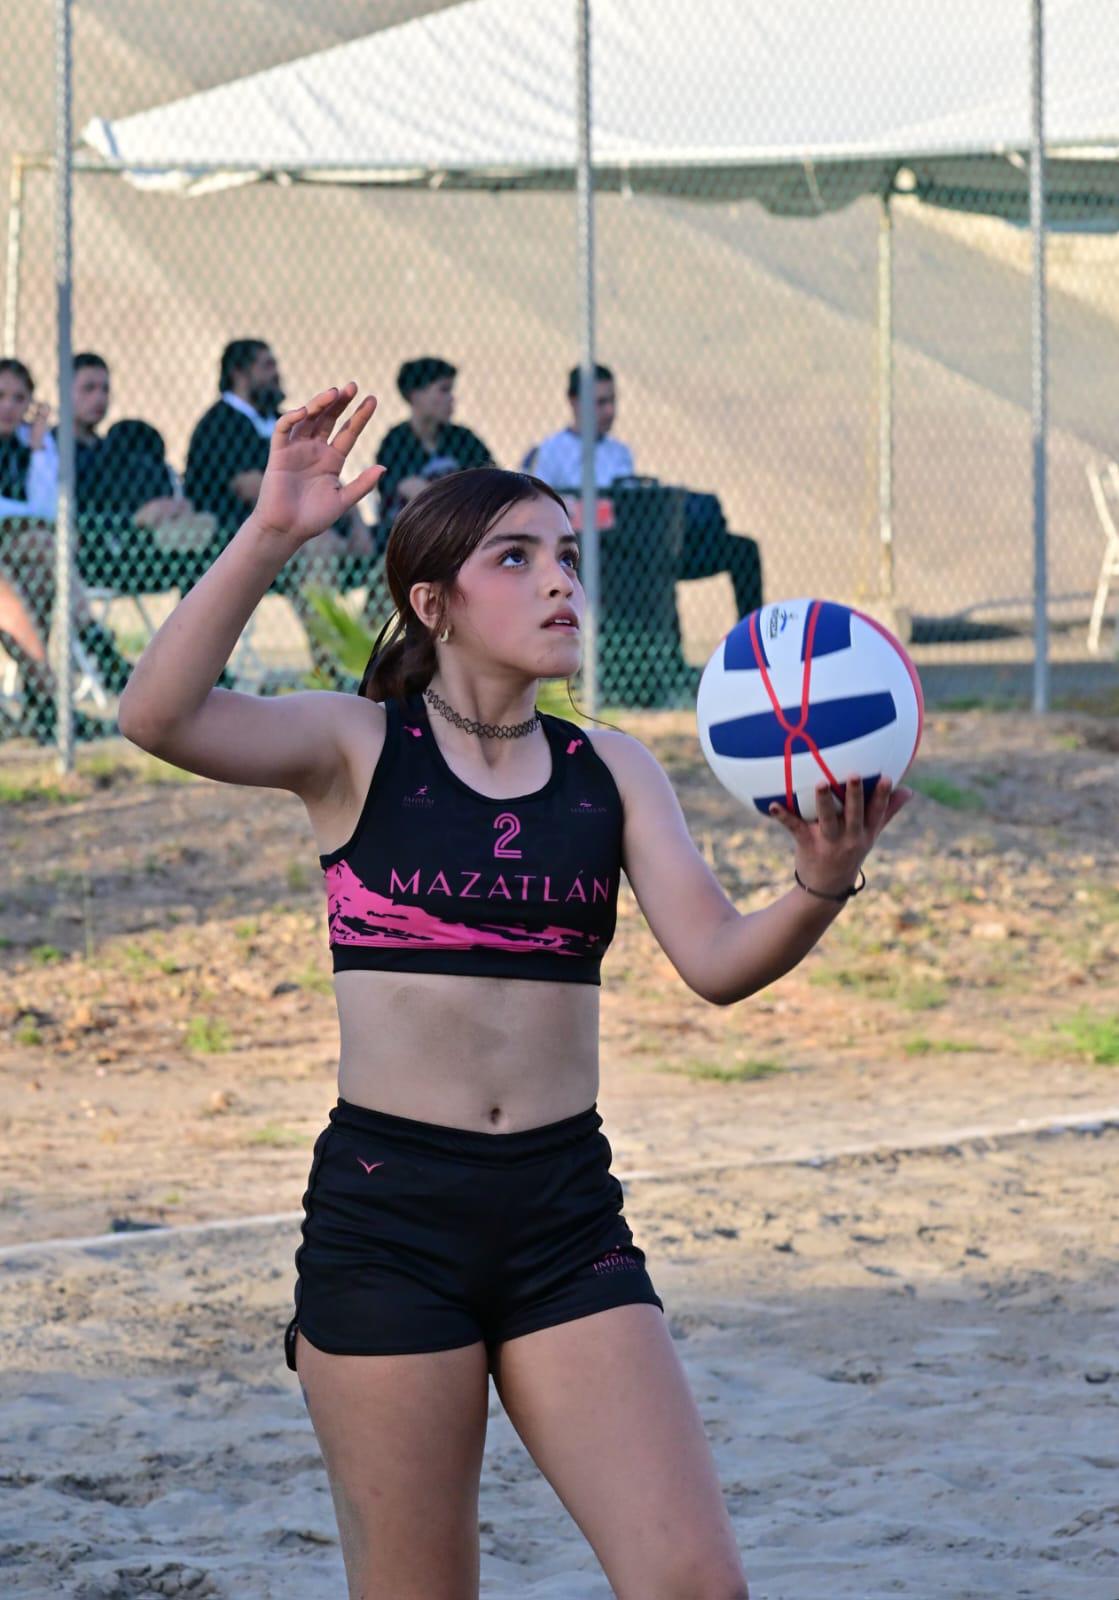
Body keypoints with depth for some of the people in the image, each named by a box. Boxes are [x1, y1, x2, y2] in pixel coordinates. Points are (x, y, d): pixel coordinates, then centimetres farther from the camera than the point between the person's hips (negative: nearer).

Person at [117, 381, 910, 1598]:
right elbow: (159, 717, -18)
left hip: (566, 1216, 3)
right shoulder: (357, 746, -1)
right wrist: (270, 536, -28)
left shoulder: (610, 771, 9)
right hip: (385, 1211, -3)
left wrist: (822, 881, -24)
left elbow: (718, 962, -3)